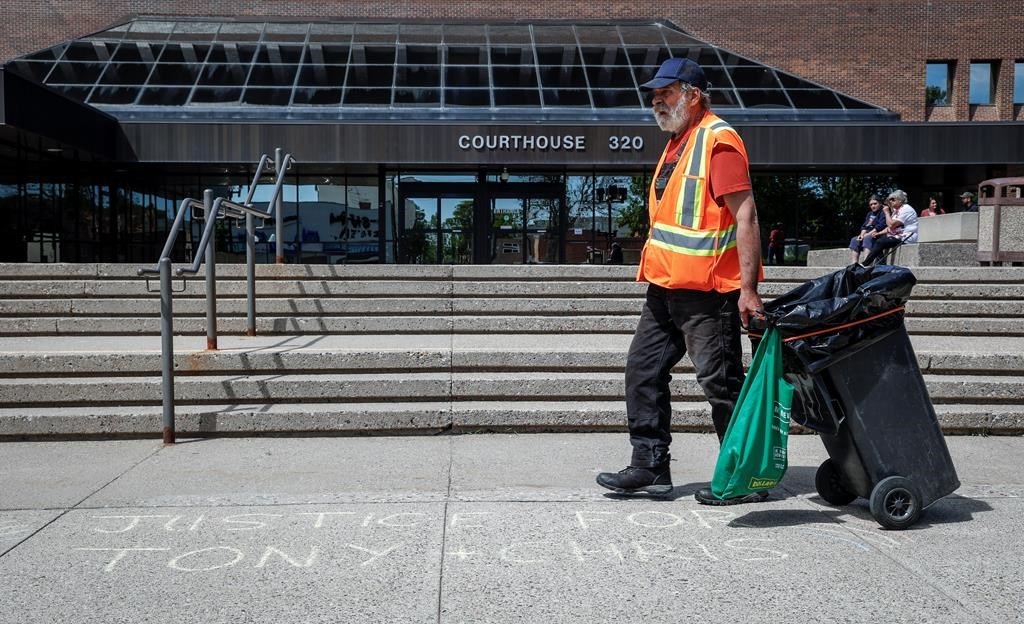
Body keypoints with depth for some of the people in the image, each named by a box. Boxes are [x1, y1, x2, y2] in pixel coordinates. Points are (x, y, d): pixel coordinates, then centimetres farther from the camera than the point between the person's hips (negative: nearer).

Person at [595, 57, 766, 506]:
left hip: (706, 289, -10)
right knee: (644, 370, 10)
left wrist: (748, 289, -22)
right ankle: (650, 466, 19)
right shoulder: (677, 141, 18)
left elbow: (745, 216, -18)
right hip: (665, 285, 10)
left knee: (721, 381, -1)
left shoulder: (718, 140, -12)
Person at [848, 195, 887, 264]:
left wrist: (868, 234, -19)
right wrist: (862, 234, -5)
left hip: (877, 235, -8)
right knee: (854, 240, -13)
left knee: (867, 238, -35)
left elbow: (880, 226, -15)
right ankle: (854, 264, -25)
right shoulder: (869, 214, 22)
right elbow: (864, 226, 16)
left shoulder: (883, 213, -3)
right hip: (867, 234, 8)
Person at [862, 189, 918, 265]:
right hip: (896, 235, 10)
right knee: (876, 239, -4)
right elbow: (890, 227, 19)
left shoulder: (906, 209, -13)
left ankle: (864, 265, -20)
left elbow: (891, 225, -22)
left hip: (905, 238, -10)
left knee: (880, 242, -23)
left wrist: (887, 213, -11)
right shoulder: (897, 210, 19)